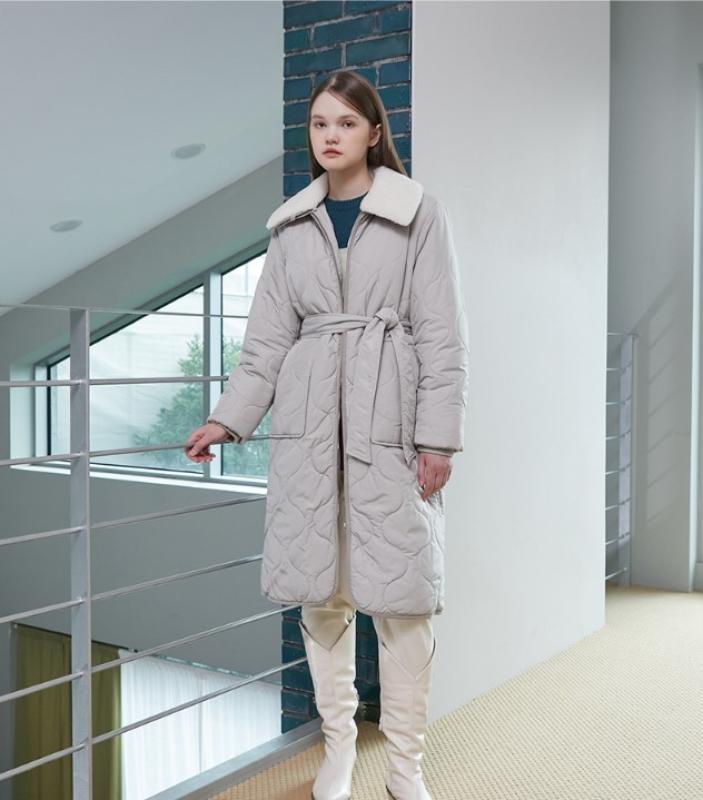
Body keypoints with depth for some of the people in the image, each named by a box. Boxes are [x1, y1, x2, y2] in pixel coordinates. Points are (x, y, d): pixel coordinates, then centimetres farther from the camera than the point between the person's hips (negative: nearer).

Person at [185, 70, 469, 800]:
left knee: (401, 593, -2)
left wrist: (438, 436, -8)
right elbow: (269, 335, 13)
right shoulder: (292, 225, 12)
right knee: (320, 589, 7)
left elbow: (442, 334, -2)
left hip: (389, 418, -3)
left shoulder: (419, 214, 2)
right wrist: (229, 417, 6)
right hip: (308, 419, 4)